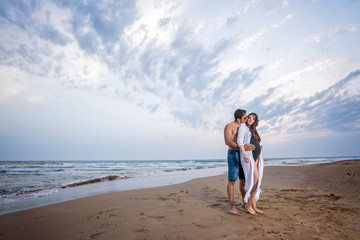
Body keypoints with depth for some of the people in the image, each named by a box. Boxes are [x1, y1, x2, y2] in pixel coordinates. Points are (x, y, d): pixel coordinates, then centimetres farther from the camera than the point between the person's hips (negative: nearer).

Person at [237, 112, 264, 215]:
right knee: (255, 180, -15)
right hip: (248, 155, -8)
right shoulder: (243, 127, 2)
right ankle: (248, 204, -2)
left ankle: (253, 206, 9)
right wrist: (244, 153, -24)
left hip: (256, 156, 8)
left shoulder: (254, 131, 24)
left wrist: (262, 160, 15)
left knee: (256, 182, 3)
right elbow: (239, 141, -11)